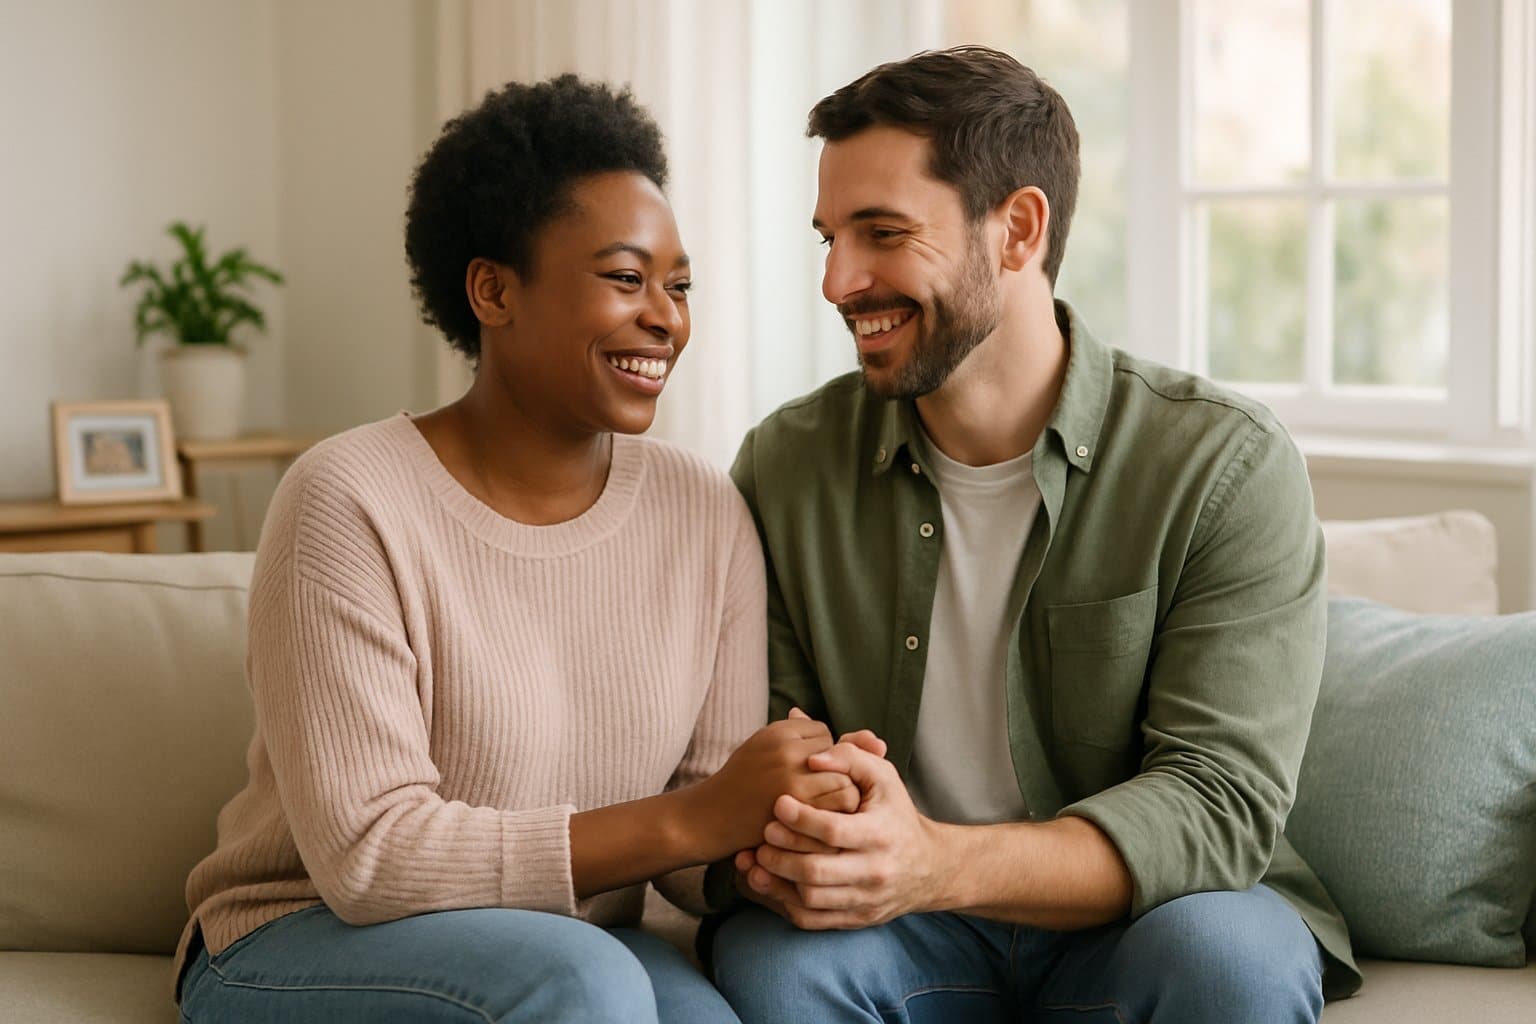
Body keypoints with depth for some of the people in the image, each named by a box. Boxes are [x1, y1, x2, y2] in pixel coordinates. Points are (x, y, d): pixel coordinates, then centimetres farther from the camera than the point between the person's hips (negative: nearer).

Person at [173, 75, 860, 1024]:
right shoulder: (352, 505, -17)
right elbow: (367, 856, -22)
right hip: (308, 946, -3)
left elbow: (703, 823, -3)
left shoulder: (707, 515, -2)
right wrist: (691, 822, -28)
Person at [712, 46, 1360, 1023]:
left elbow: (1221, 801, -17)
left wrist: (943, 865, -33)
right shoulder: (786, 466, 0)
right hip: (910, 938, 1)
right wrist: (778, 840, -26)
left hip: (1140, 916, -1)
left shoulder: (1227, 465, -10)